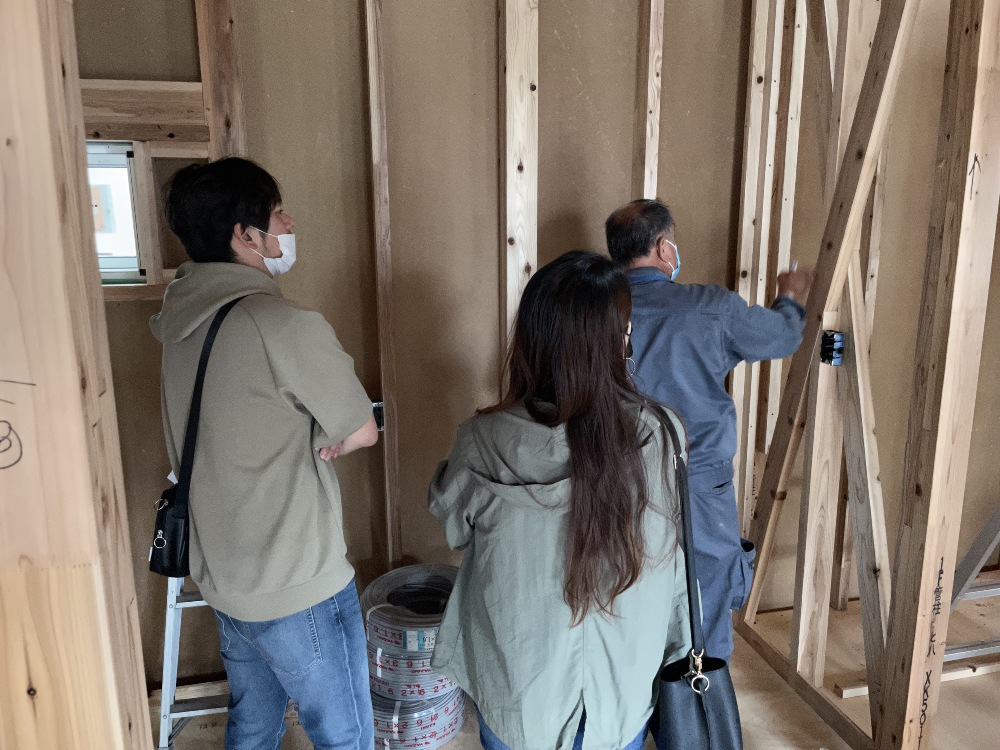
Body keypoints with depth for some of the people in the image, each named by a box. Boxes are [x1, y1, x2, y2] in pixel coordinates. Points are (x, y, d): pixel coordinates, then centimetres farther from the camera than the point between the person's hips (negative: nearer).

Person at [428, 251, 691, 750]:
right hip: (621, 689, 1)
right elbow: (674, 558, -8)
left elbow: (454, 525, -4)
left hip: (518, 690, 0)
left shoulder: (484, 443, -24)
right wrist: (675, 647, 9)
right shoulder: (662, 436, -21)